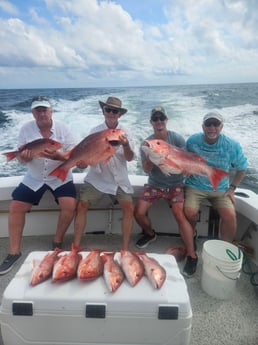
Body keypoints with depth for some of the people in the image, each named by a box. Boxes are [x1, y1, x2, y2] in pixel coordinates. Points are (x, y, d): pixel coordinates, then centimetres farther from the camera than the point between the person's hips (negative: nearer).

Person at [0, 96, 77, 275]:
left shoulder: (62, 128, -10)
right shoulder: (26, 129, -6)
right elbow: (21, 157, -5)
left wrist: (58, 156, -35)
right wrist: (24, 157, -30)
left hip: (60, 177, -1)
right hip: (34, 178, 2)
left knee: (70, 206, -20)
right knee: (15, 208, -5)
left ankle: (57, 242, 7)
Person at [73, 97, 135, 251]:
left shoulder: (124, 132, 0)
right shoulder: (95, 131, 0)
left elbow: (130, 158, -9)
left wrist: (125, 145, -30)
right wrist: (83, 161, -26)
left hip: (119, 179, 0)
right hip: (97, 178, 0)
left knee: (129, 208, -15)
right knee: (81, 206, -12)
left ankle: (125, 248, -2)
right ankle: (76, 246, 0)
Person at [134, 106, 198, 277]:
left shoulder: (176, 138, -7)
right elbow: (146, 169, -6)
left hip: (175, 184, -3)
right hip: (154, 184, 3)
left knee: (180, 215, -23)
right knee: (139, 213, -10)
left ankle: (192, 256, -8)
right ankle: (150, 234, 23)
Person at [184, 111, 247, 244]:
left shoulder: (232, 146, -9)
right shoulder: (192, 141, -8)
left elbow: (241, 168, 5)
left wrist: (232, 188, -1)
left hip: (220, 189, 1)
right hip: (195, 186, 0)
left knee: (230, 216, -20)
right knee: (190, 212, -23)